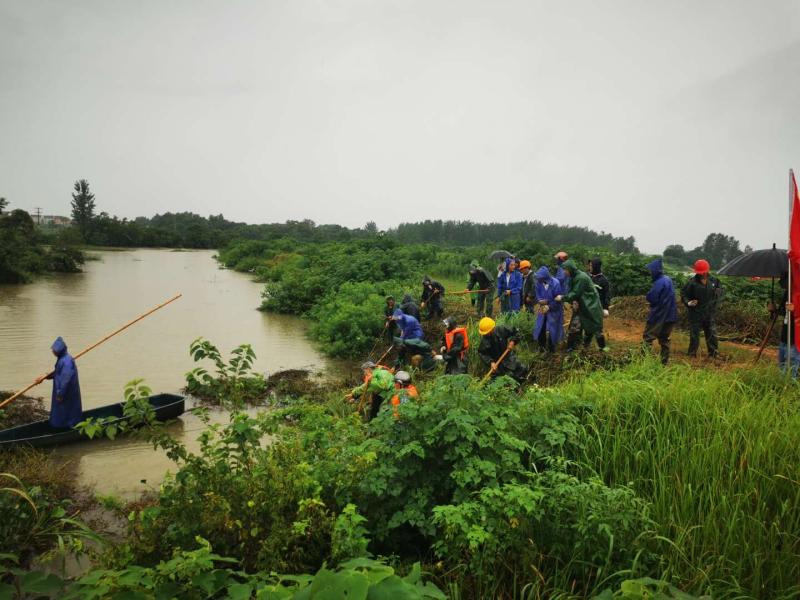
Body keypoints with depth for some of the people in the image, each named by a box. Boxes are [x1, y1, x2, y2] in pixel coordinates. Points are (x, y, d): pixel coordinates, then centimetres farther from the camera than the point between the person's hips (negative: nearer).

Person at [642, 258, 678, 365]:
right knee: (664, 339, 14)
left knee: (648, 337, -4)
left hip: (658, 315, -9)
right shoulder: (668, 280, 10)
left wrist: (648, 294, 0)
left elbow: (651, 298, -20)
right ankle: (665, 361, 17)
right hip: (669, 315, 9)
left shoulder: (659, 282, -19)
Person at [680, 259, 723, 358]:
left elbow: (721, 290, 16)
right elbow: (683, 294, -4)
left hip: (709, 313, 3)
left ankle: (714, 353, 23)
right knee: (694, 335, 2)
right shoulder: (692, 282, -11)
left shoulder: (713, 281, 0)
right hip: (696, 313, -3)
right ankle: (692, 354, 12)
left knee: (712, 333, 11)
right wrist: (688, 302, -21)